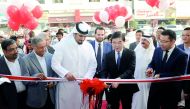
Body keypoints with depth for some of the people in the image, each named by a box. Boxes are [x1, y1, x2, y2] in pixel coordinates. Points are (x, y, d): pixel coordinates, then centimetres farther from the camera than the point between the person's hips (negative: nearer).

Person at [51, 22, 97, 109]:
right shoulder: (62, 44, -4)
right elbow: (55, 64, -8)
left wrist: (87, 78, -11)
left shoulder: (88, 46, 6)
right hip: (66, 86, -3)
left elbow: (93, 65, 7)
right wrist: (65, 73, -25)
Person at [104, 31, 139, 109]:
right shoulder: (108, 55, 3)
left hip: (127, 87, -2)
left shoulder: (130, 53, -7)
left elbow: (131, 69, -19)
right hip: (113, 88, 2)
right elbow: (105, 71, -2)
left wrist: (119, 78, -33)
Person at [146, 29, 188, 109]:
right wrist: (150, 68, -12)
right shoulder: (157, 50, 3)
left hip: (171, 91, -4)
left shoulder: (181, 55, -15)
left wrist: (161, 75, -22)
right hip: (155, 88, 5)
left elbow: (179, 75, -19)